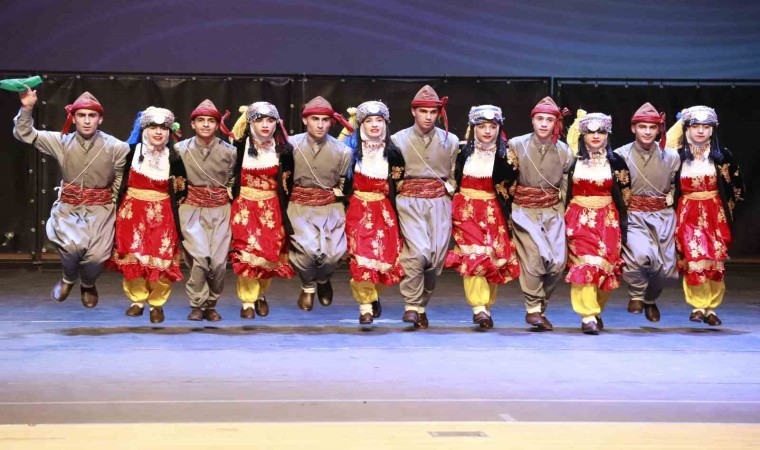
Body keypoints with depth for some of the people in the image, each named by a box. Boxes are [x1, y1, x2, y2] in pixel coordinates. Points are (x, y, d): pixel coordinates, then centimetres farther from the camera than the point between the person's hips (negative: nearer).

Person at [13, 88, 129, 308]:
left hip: (101, 209, -1)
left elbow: (123, 183, -3)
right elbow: (24, 134, -2)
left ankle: (88, 285, 18)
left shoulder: (116, 147, -7)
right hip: (69, 207, 1)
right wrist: (27, 108, -16)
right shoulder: (62, 142, -1)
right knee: (73, 246, -28)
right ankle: (69, 278, 9)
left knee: (96, 256, -21)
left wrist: (116, 210, -9)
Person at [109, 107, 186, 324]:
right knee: (133, 256, -1)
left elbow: (181, 190, 6)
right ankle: (137, 300, 16)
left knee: (161, 258, -5)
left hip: (163, 214, 0)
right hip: (132, 211, 0)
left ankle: (156, 303, 10)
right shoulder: (131, 152, -2)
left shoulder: (173, 158, -1)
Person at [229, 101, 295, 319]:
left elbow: (288, 182, 7)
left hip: (272, 208, 2)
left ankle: (261, 295, 25)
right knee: (248, 252, -7)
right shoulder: (241, 146, -5)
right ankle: (247, 301, 5)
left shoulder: (283, 149, 0)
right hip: (245, 206, -2)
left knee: (270, 254, 1)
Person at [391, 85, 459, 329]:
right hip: (410, 202, -2)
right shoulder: (398, 140, 6)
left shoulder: (451, 141, 10)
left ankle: (421, 305, 15)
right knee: (419, 252, -21)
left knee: (436, 256, -4)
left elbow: (455, 177, 17)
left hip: (439, 202, 2)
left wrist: (449, 190, 4)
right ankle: (412, 305, -8)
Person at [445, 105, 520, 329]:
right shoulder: (463, 151, 3)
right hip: (466, 208, -1)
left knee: (494, 257, 2)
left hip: (493, 211, 1)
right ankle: (479, 306, -15)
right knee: (474, 254, -12)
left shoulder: (505, 154, 0)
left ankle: (485, 305, 15)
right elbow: (452, 179, 8)